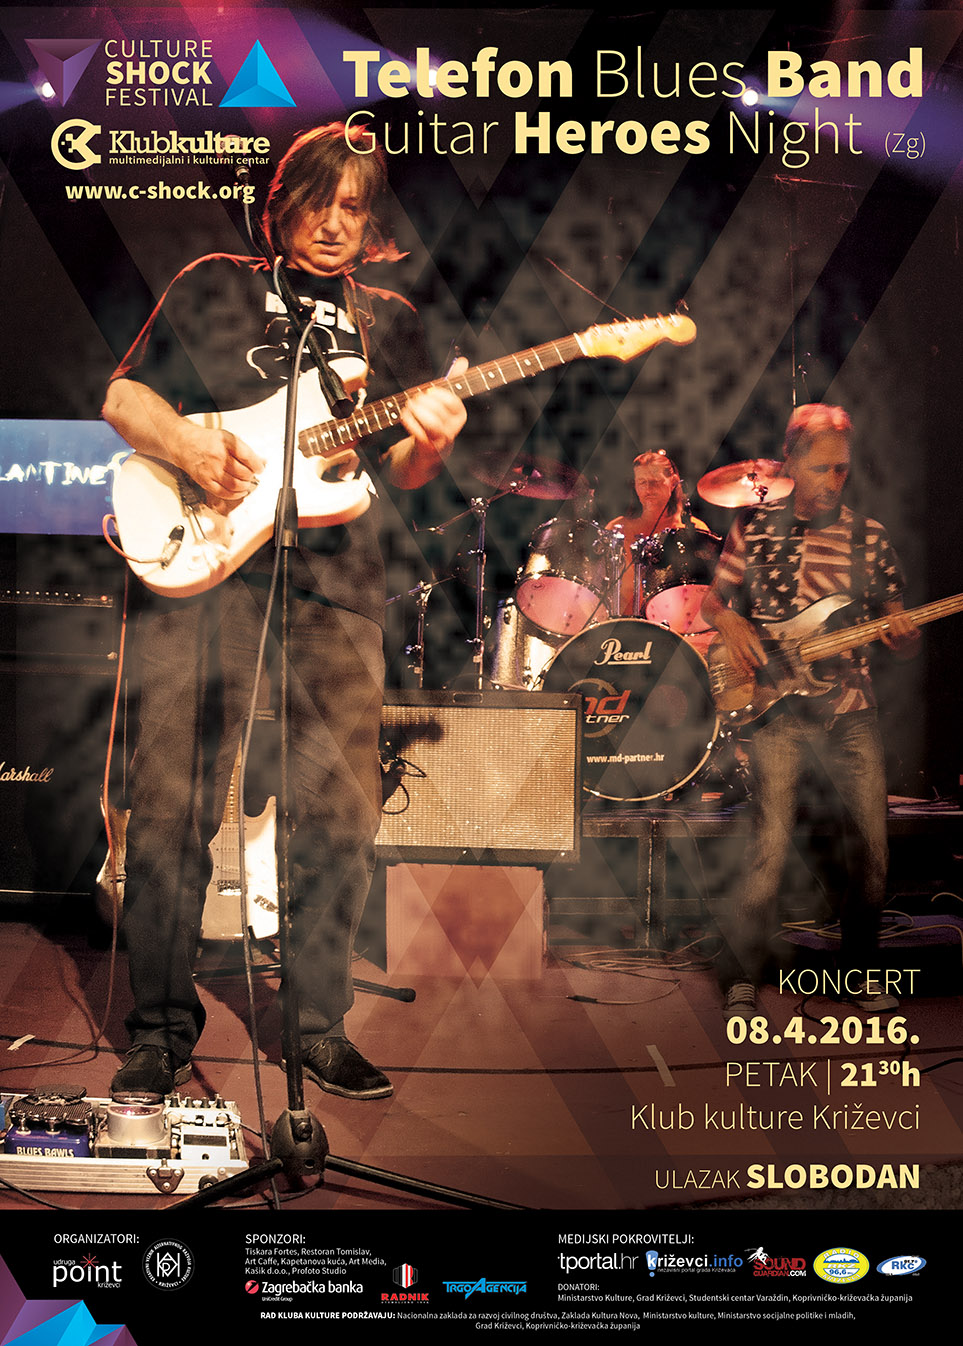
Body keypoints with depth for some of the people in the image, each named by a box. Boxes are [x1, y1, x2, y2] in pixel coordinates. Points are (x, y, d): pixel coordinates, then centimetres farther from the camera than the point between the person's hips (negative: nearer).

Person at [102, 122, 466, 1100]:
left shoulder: (389, 320, 20)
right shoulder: (213, 285, 14)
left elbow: (400, 472, 15)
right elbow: (123, 396, 9)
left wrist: (428, 446, -8)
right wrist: (192, 447, -10)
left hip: (334, 574, 2)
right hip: (203, 555, -2)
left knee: (344, 812, -2)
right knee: (172, 806, -5)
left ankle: (317, 1021, 15)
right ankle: (161, 1031, 10)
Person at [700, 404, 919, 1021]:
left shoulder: (870, 537, 7)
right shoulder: (754, 528, 6)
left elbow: (901, 635, 11)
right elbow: (714, 599, 16)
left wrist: (905, 635, -12)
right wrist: (732, 624, -6)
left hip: (849, 708, 2)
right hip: (776, 705, -2)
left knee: (874, 847, 2)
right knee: (771, 847, -10)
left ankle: (859, 969, 24)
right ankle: (741, 981, 5)